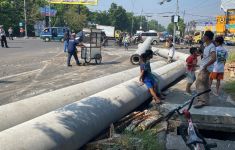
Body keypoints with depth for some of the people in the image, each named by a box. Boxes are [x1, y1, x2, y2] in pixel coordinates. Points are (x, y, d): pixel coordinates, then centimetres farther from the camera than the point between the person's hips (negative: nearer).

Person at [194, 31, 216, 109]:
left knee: (199, 84, -11)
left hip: (206, 69, -10)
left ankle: (202, 101, -8)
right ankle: (205, 100, 21)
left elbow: (214, 58, -30)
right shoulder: (206, 46, 11)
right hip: (203, 68, 10)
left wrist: (205, 66, -25)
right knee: (205, 85, 13)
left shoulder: (211, 46, -18)